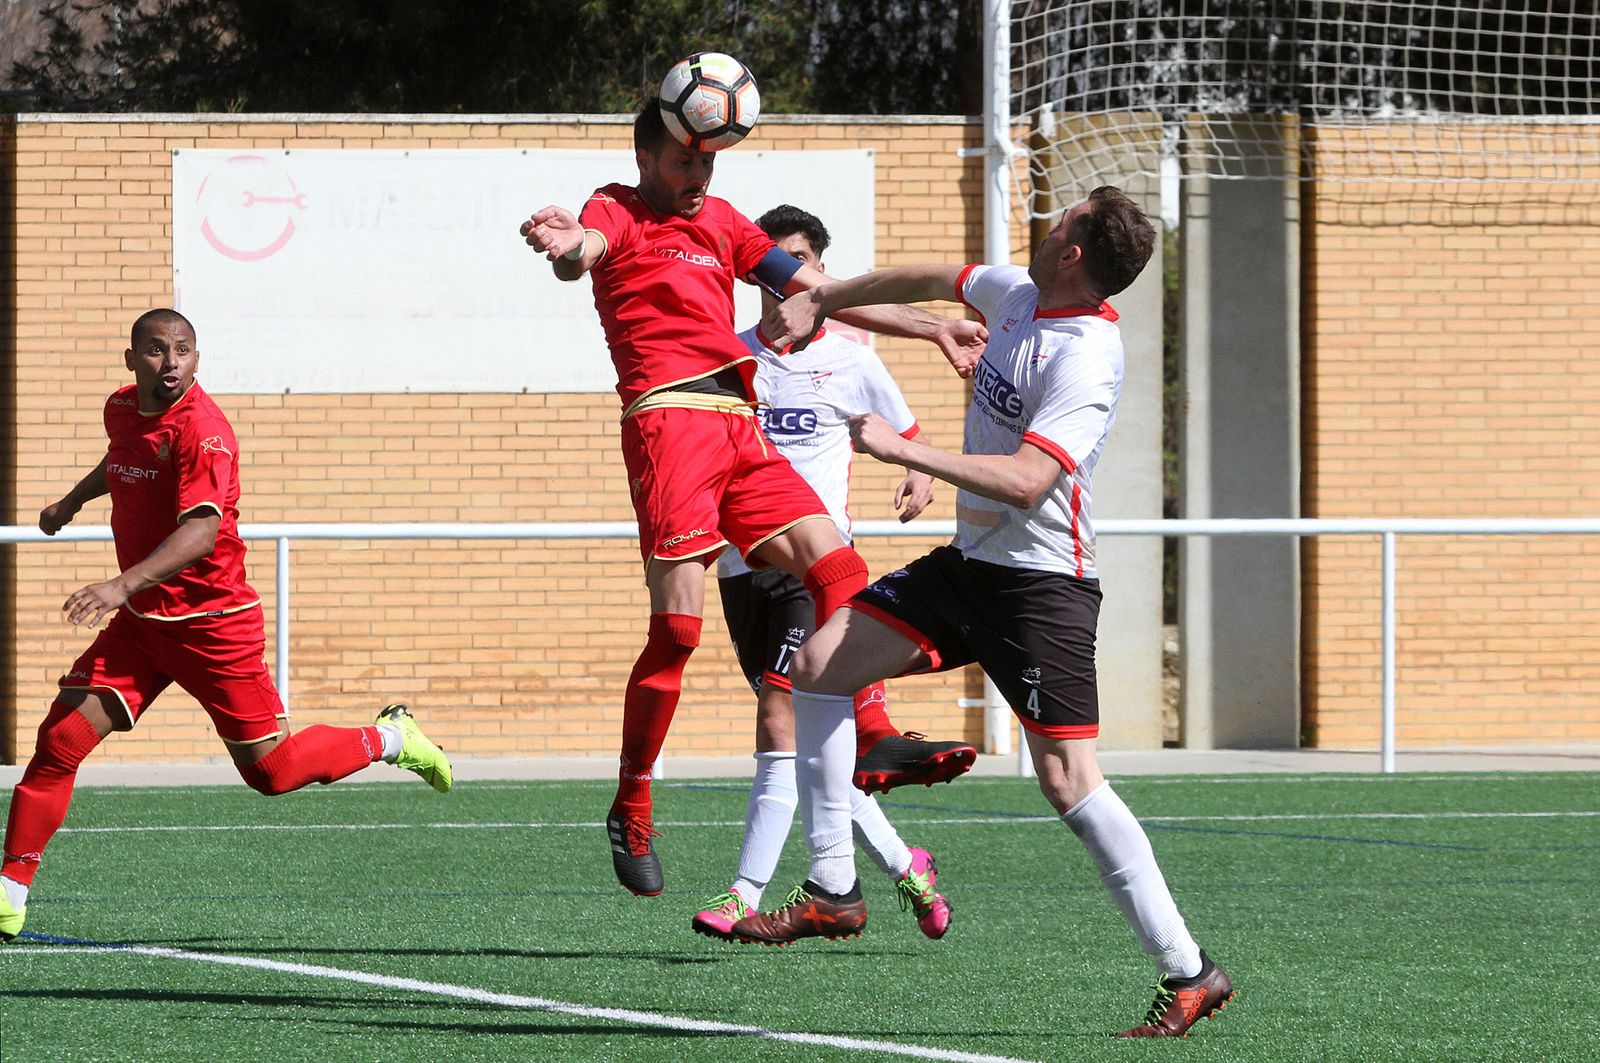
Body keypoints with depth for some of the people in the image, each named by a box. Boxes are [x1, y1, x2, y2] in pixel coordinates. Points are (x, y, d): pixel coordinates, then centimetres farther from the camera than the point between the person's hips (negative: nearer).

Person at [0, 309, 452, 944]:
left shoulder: (201, 430, -21)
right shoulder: (122, 410, 4)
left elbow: (200, 532, -33)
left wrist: (124, 584, -44)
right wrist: (73, 500, 42)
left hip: (212, 622, -6)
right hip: (141, 621, 6)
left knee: (270, 772, 2)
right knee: (60, 739, -9)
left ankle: (390, 739, 28)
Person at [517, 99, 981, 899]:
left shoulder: (720, 221, 24)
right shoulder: (619, 212, 2)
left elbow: (824, 293, 28)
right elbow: (586, 252, -23)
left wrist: (930, 328, 23)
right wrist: (567, 251, -49)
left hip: (739, 427, 7)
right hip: (669, 420, -7)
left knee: (836, 564, -1)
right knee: (677, 623, -12)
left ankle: (872, 740, 2)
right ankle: (631, 812, -4)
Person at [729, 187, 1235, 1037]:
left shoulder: (1084, 358, -23)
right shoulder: (1017, 292, 3)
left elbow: (1025, 481, -34)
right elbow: (930, 281, 24)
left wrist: (902, 450, -33)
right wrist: (816, 302, 28)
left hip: (1041, 583, -9)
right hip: (969, 562, 9)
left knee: (1069, 781, -16)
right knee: (817, 664, 6)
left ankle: (1187, 974, -11)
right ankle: (833, 891, 10)